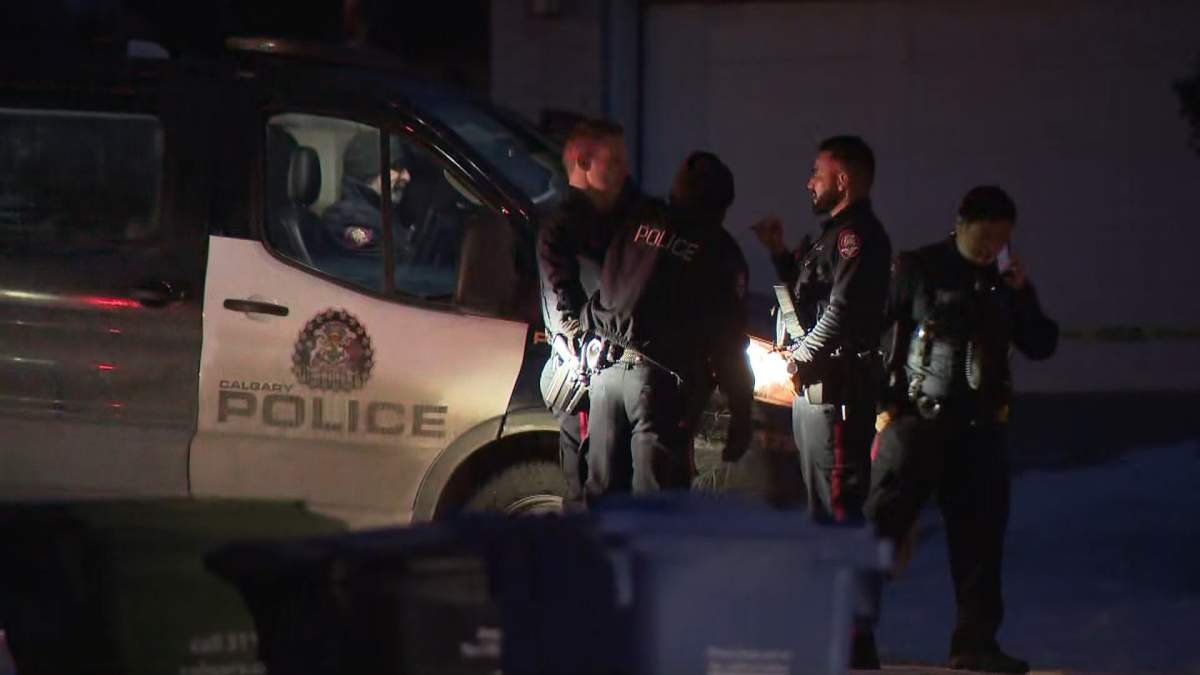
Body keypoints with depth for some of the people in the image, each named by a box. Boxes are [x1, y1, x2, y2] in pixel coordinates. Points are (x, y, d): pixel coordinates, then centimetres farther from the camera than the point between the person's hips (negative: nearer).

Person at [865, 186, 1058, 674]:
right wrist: (885, 402, -10)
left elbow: (1041, 347, 11)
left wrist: (1021, 295, -4)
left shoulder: (1005, 281, 13)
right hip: (918, 419, -4)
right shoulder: (918, 269, 0)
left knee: (979, 533, 3)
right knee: (883, 523, -6)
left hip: (978, 427, 5)